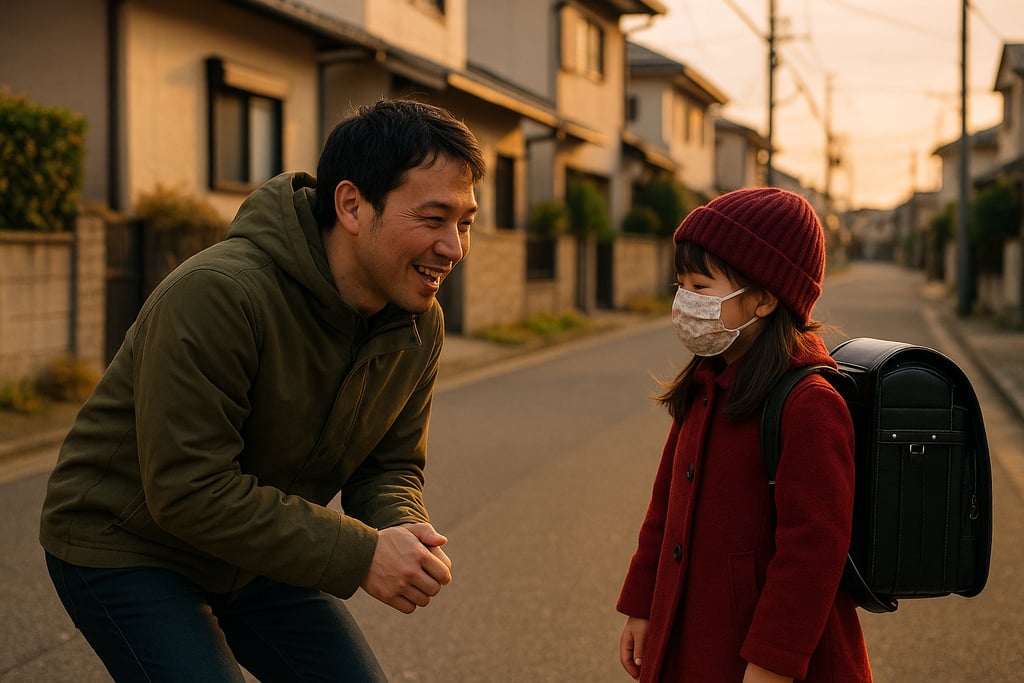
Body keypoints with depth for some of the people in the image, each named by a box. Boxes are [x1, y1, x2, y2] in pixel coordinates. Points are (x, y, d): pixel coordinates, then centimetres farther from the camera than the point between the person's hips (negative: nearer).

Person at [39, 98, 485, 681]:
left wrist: (402, 532, -23)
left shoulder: (420, 328, -8)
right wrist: (359, 555, -33)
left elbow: (392, 465, 2)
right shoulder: (217, 294, -32)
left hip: (257, 551, 7)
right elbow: (188, 490, -32)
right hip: (122, 543, -7)